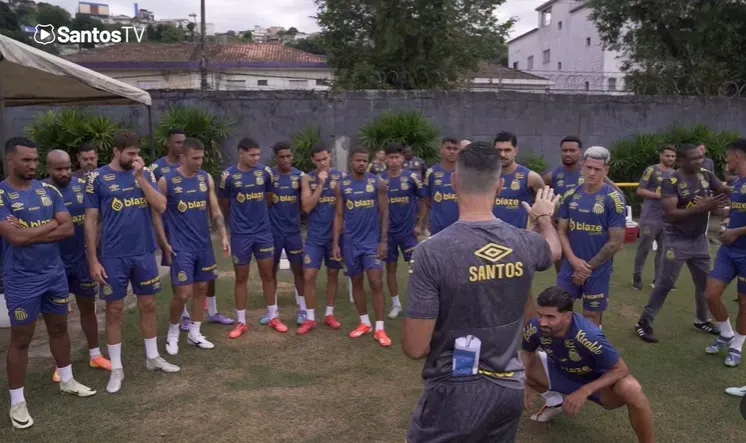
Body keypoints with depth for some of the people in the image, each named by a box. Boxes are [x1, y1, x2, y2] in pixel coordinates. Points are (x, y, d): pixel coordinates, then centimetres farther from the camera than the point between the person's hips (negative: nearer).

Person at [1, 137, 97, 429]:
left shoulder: (48, 191, 3)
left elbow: (69, 229, -4)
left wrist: (30, 233, -15)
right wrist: (51, 224, -12)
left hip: (55, 273, 5)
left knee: (59, 328, 18)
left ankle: (67, 381, 36)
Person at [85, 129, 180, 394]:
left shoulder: (145, 175, 4)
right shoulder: (98, 178, -5)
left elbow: (161, 207, -8)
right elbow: (91, 221, -4)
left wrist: (139, 177, -14)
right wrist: (93, 259, -7)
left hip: (144, 253, 3)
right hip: (113, 256, -3)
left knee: (148, 305, 12)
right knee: (114, 310, 5)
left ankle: (153, 358, 28)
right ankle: (116, 368, 18)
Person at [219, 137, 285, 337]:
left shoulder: (265, 172, -3)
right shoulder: (228, 175, -9)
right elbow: (225, 205, 5)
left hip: (263, 231, 2)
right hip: (240, 234, -2)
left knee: (268, 274, 9)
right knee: (241, 277, 7)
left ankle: (273, 317, 22)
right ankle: (241, 322, 18)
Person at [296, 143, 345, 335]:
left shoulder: (341, 177, -1)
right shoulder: (307, 179, -1)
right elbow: (307, 207, -12)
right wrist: (320, 184, -16)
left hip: (335, 233, 1)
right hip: (314, 236, 0)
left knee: (333, 274, 10)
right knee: (309, 276, -3)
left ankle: (329, 314, 24)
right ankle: (310, 319, 8)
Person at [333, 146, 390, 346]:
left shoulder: (378, 183, -3)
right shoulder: (341, 186, 2)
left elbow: (384, 213, -2)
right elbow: (339, 215, 5)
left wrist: (384, 241, -8)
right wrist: (335, 242, -1)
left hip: (372, 241, -2)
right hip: (351, 242, 3)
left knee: (376, 283, -5)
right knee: (356, 282, 11)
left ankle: (380, 328, 2)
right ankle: (364, 323, 24)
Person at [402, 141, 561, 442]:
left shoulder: (432, 251, -22)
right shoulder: (525, 243, -7)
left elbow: (415, 348, -18)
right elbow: (554, 249, 21)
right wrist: (543, 217, 42)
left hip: (455, 392, -4)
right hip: (509, 389, 5)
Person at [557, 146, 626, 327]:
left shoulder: (613, 199, -11)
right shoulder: (570, 196, 1)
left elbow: (615, 242, -11)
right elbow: (562, 232, 4)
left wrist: (588, 267, -9)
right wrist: (574, 261, -11)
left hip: (598, 270, -3)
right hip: (569, 267, 3)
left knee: (592, 316, 11)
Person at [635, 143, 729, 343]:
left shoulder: (706, 175, 0)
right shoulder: (672, 182, -18)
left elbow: (726, 192, 2)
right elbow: (671, 213, -25)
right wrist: (702, 208, -32)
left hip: (700, 238, 7)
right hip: (677, 240, -7)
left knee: (704, 281, 18)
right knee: (665, 283, -2)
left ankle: (701, 320, 38)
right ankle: (644, 322, 9)